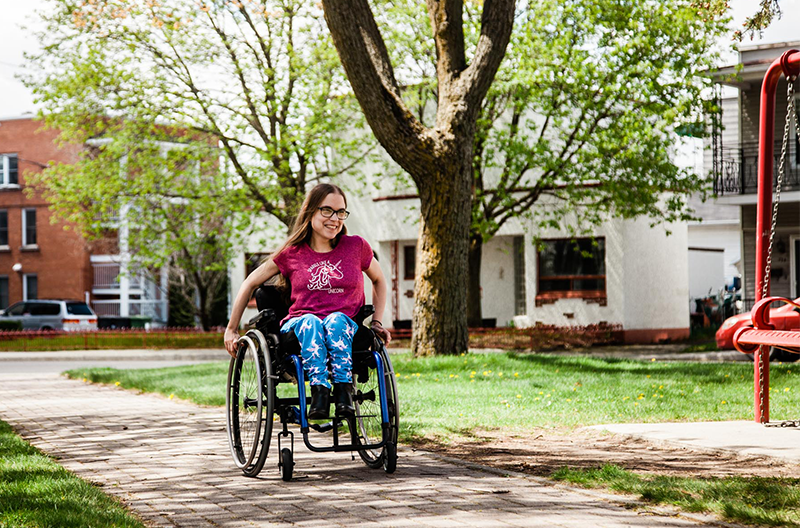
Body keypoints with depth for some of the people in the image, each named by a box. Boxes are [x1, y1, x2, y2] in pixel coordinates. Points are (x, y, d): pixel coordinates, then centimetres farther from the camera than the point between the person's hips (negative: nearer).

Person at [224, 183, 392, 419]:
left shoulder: (356, 247, 5)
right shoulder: (292, 253, 3)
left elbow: (379, 280, 24)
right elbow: (250, 284, 14)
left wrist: (377, 321, 16)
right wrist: (231, 330, 14)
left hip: (346, 330, 0)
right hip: (297, 330, 0)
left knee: (336, 320, -35)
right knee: (310, 322, -36)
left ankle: (343, 389, -38)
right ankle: (319, 391, -45)